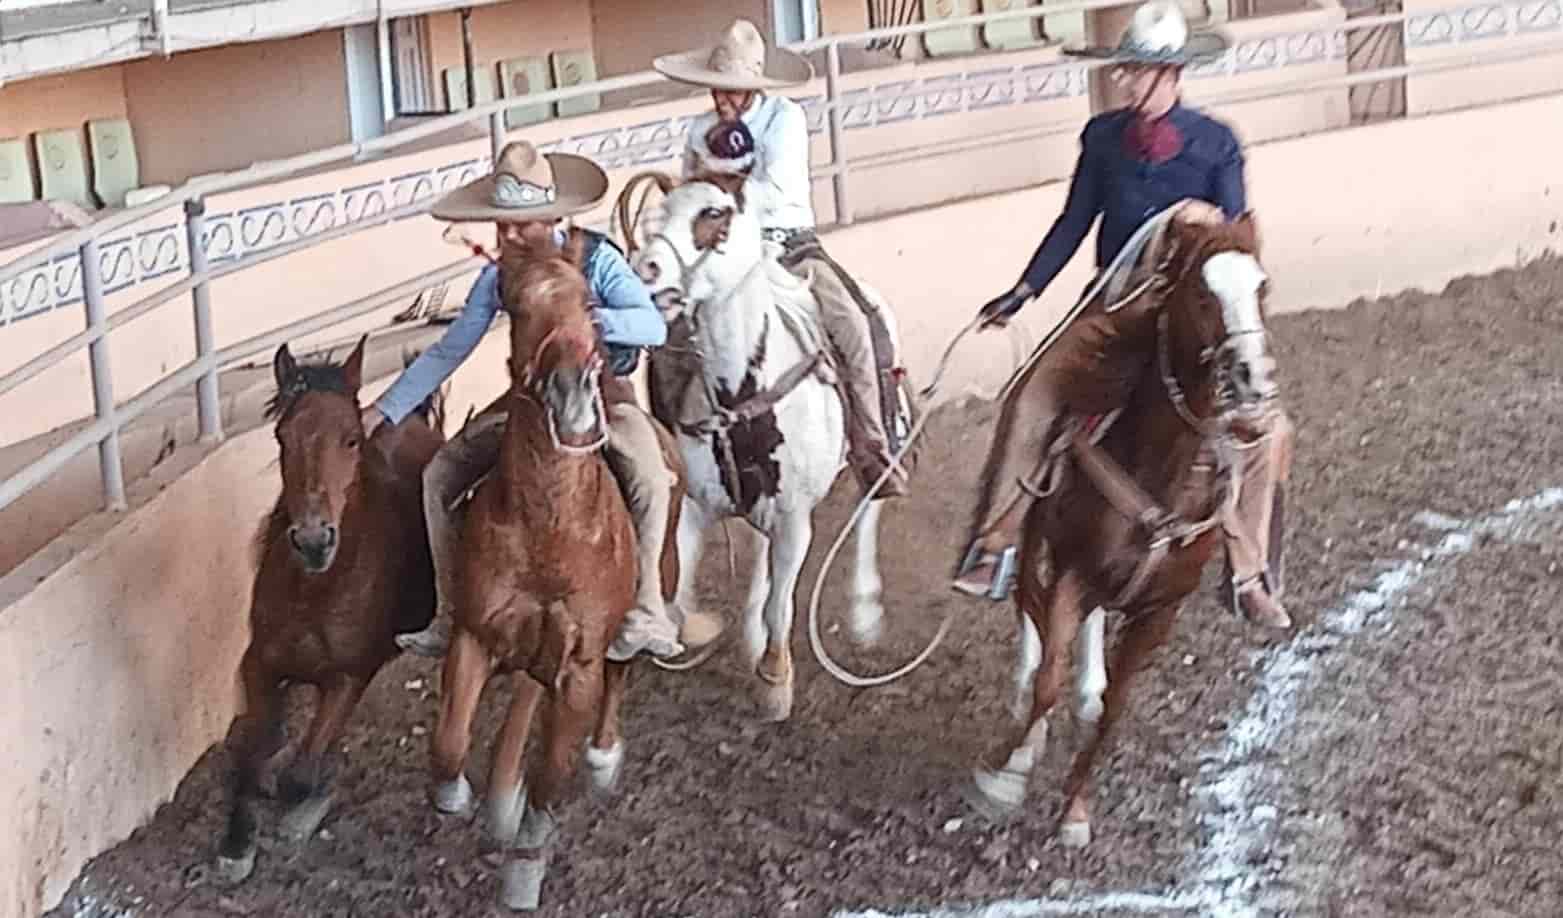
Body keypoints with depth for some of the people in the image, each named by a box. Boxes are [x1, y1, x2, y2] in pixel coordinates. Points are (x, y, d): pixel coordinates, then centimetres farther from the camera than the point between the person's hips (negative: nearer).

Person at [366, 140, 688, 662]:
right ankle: (450, 617, 3)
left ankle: (647, 611, -24)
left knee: (649, 476, -35)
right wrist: (386, 409, -4)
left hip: (602, 391, -5)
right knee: (440, 476, -4)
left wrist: (593, 319, -44)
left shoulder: (597, 259, -14)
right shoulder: (499, 276, -3)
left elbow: (654, 326, -24)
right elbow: (449, 351, 2)